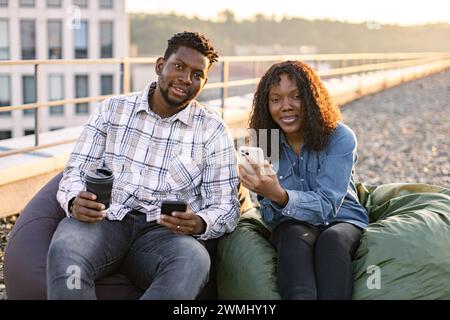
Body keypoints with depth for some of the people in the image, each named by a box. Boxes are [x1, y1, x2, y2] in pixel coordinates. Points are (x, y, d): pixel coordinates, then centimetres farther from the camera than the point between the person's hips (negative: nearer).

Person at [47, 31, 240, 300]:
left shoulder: (213, 131, 8)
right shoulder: (112, 109, 13)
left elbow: (226, 208, 5)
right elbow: (76, 171, 11)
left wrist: (198, 224, -19)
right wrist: (75, 202, -13)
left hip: (165, 231, 0)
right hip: (105, 219, 1)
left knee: (193, 262, -37)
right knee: (65, 250, -35)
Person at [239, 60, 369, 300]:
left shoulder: (340, 137, -12)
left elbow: (326, 205, -23)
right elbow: (270, 215, -6)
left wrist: (279, 195, -43)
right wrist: (269, 196, -31)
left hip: (341, 220, -1)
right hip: (293, 224, 1)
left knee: (332, 239, -35)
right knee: (296, 239, -33)